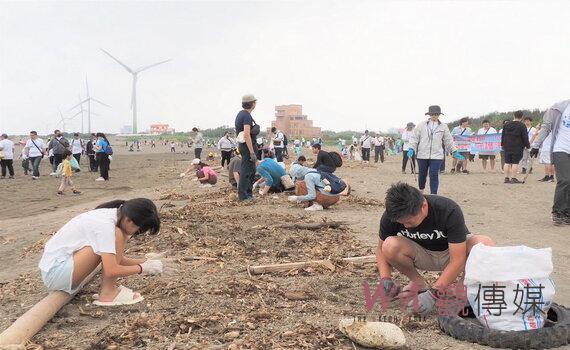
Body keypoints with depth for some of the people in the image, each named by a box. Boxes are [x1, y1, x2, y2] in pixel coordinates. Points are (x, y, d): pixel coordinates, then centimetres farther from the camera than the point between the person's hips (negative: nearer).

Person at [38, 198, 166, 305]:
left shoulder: (110, 214, 4)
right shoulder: (105, 224, -24)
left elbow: (118, 259, 12)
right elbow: (111, 270, -28)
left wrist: (146, 262, 3)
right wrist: (143, 268, -15)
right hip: (54, 273, -10)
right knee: (117, 236, -20)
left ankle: (107, 289, 0)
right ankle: (108, 294, -13)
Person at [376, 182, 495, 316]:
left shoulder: (449, 211, -32)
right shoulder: (391, 216, -22)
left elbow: (457, 260, -31)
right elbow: (381, 248, -5)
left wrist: (432, 293, -36)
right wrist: (385, 279, -22)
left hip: (454, 250, -2)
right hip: (422, 254, 3)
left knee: (486, 245, -36)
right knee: (390, 246, -30)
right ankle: (418, 282, -3)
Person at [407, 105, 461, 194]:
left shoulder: (443, 127, 8)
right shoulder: (422, 125, 4)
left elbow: (448, 140, 14)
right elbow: (415, 137, 5)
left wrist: (455, 152, 12)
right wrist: (411, 149, -8)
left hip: (436, 156, 0)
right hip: (422, 155, 0)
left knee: (434, 175, -8)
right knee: (422, 174, 11)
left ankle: (433, 195, -3)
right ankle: (420, 191, 34)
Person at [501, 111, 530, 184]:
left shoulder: (506, 125, 7)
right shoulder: (522, 126, -10)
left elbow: (503, 136, 15)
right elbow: (525, 137, -8)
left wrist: (502, 144, 24)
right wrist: (527, 146, 4)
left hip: (507, 147, 5)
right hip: (517, 148, -5)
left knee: (507, 163, 8)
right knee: (515, 163, -3)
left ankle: (506, 178, 10)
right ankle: (513, 178, -5)